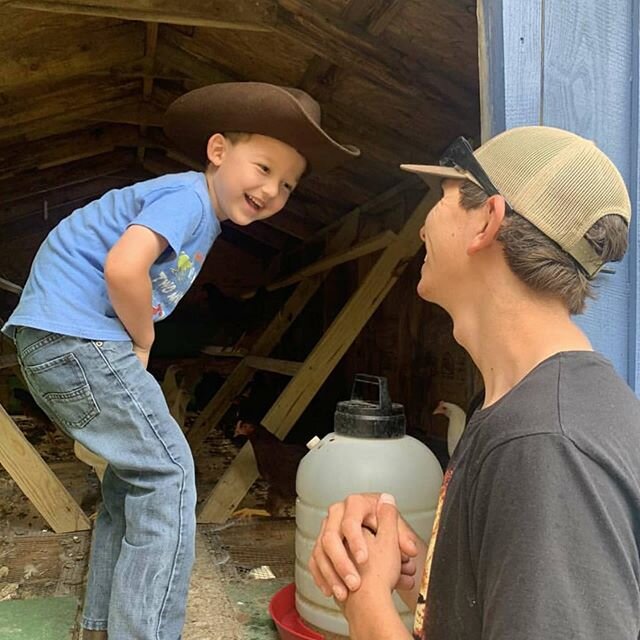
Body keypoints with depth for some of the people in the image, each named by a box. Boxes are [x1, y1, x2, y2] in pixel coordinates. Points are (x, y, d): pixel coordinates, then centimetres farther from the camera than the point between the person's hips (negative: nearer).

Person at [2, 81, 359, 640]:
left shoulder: (202, 212, 17)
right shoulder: (188, 196, -12)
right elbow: (123, 268, -27)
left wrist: (134, 346, 7)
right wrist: (143, 342, -11)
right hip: (78, 336, -10)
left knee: (136, 473, 17)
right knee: (167, 475, -6)